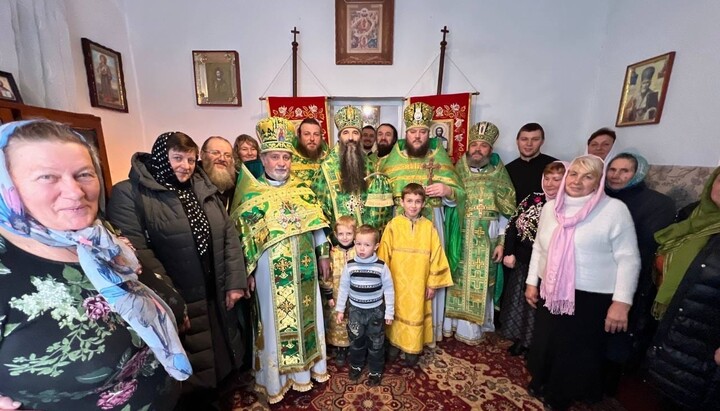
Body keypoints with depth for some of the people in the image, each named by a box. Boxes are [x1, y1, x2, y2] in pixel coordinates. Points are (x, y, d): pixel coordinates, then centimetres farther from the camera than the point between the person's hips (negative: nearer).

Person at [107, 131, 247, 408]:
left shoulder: (204, 189, 7)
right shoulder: (129, 193, -9)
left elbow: (229, 235, 5)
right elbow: (135, 252, -19)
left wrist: (235, 282, -2)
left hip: (215, 298, 6)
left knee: (220, 360, 23)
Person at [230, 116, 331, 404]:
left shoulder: (302, 189, 3)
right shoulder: (251, 194, -6)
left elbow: (317, 225, 6)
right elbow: (244, 236, -6)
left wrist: (324, 254, 6)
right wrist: (248, 272, -7)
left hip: (304, 267, 4)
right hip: (272, 269, -3)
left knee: (305, 314, 16)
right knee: (275, 319, 10)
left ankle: (305, 367, 39)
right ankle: (276, 378, 31)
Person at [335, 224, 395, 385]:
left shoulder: (382, 266, -17)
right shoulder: (349, 265, -12)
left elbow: (389, 290, -7)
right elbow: (343, 288, -1)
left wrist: (389, 312, -4)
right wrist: (340, 309, 4)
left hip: (376, 310, -1)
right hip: (355, 310, 2)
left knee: (376, 343, 15)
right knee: (356, 340, 21)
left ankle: (375, 371, 38)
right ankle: (356, 365, 46)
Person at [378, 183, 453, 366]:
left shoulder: (429, 227, -6)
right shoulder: (393, 225, -9)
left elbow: (436, 255, -1)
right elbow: (384, 255, -4)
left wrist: (433, 283, 1)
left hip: (419, 284, 1)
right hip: (397, 283, 0)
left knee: (416, 314, 13)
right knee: (397, 313, 16)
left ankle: (413, 349, 34)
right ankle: (394, 344, 39)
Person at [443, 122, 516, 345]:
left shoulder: (499, 175, 2)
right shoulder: (458, 170, 2)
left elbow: (505, 212, 2)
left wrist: (501, 241, -1)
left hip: (486, 239, 1)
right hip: (459, 235, 0)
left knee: (478, 282, 9)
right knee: (456, 279, 8)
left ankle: (471, 327, 26)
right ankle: (452, 322, 26)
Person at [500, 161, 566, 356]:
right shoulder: (532, 199, 1)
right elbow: (513, 226, 1)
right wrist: (509, 253, -5)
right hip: (523, 261, 4)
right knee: (519, 300, 16)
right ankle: (520, 339, 37)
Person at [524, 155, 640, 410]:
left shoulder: (614, 209, -11)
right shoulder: (550, 207, 3)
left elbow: (628, 259, -10)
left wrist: (621, 302, -14)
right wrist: (531, 281, 10)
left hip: (591, 297, -4)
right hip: (550, 292, 4)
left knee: (577, 351, 14)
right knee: (544, 343, 19)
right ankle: (542, 382, 46)